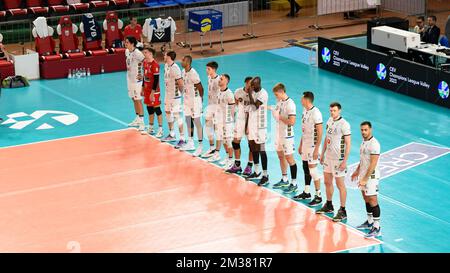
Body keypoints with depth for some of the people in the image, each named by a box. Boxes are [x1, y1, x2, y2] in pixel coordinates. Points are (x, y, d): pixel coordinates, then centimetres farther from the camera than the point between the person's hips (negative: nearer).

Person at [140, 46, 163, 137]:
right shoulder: (145, 62, 7)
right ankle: (150, 129, 27)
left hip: (154, 91, -8)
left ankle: (160, 130, 4)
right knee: (149, 109, 16)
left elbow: (156, 79, -20)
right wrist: (143, 88, 18)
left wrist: (152, 92, -20)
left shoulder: (155, 64, -19)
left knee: (157, 109, -2)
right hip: (147, 90, 8)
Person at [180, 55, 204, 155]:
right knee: (188, 121, 16)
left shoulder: (193, 74, -23)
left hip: (195, 100, -9)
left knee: (197, 122, -6)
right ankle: (190, 144, 28)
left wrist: (200, 98, -5)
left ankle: (200, 146, -3)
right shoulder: (183, 72, 4)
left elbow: (200, 87, -17)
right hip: (187, 99, 9)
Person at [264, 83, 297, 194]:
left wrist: (280, 117, -21)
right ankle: (284, 180, 30)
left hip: (287, 135, -9)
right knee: (281, 156, 17)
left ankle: (294, 184, 3)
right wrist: (273, 111, 4)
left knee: (289, 158, -4)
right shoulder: (280, 101, 7)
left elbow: (292, 122, -26)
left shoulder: (290, 104, -21)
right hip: (279, 133, 9)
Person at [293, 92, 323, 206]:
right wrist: (301, 145, 19)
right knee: (306, 168, 15)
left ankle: (318, 196, 1)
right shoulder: (305, 110, 8)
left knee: (313, 170, -6)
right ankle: (306, 193, 26)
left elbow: (320, 132, -19)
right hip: (305, 144, 9)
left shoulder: (316, 113, -19)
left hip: (312, 145, -9)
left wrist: (316, 149, -21)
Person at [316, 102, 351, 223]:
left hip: (338, 159, -8)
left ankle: (342, 211, 6)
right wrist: (322, 154, 18)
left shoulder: (344, 124, -17)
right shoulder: (329, 121, 7)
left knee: (340, 184, -2)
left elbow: (348, 144, -16)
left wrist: (345, 161, -19)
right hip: (328, 157, 8)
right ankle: (329, 206, 34)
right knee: (327, 182, 17)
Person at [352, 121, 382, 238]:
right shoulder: (364, 141, 9)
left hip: (371, 176, -9)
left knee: (372, 201, -8)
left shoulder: (374, 144, -20)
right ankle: (369, 222, 31)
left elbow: (373, 164, -24)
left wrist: (365, 179, -24)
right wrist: (357, 171, 27)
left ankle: (377, 228, -6)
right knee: (366, 199, 18)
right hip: (363, 175, 9)